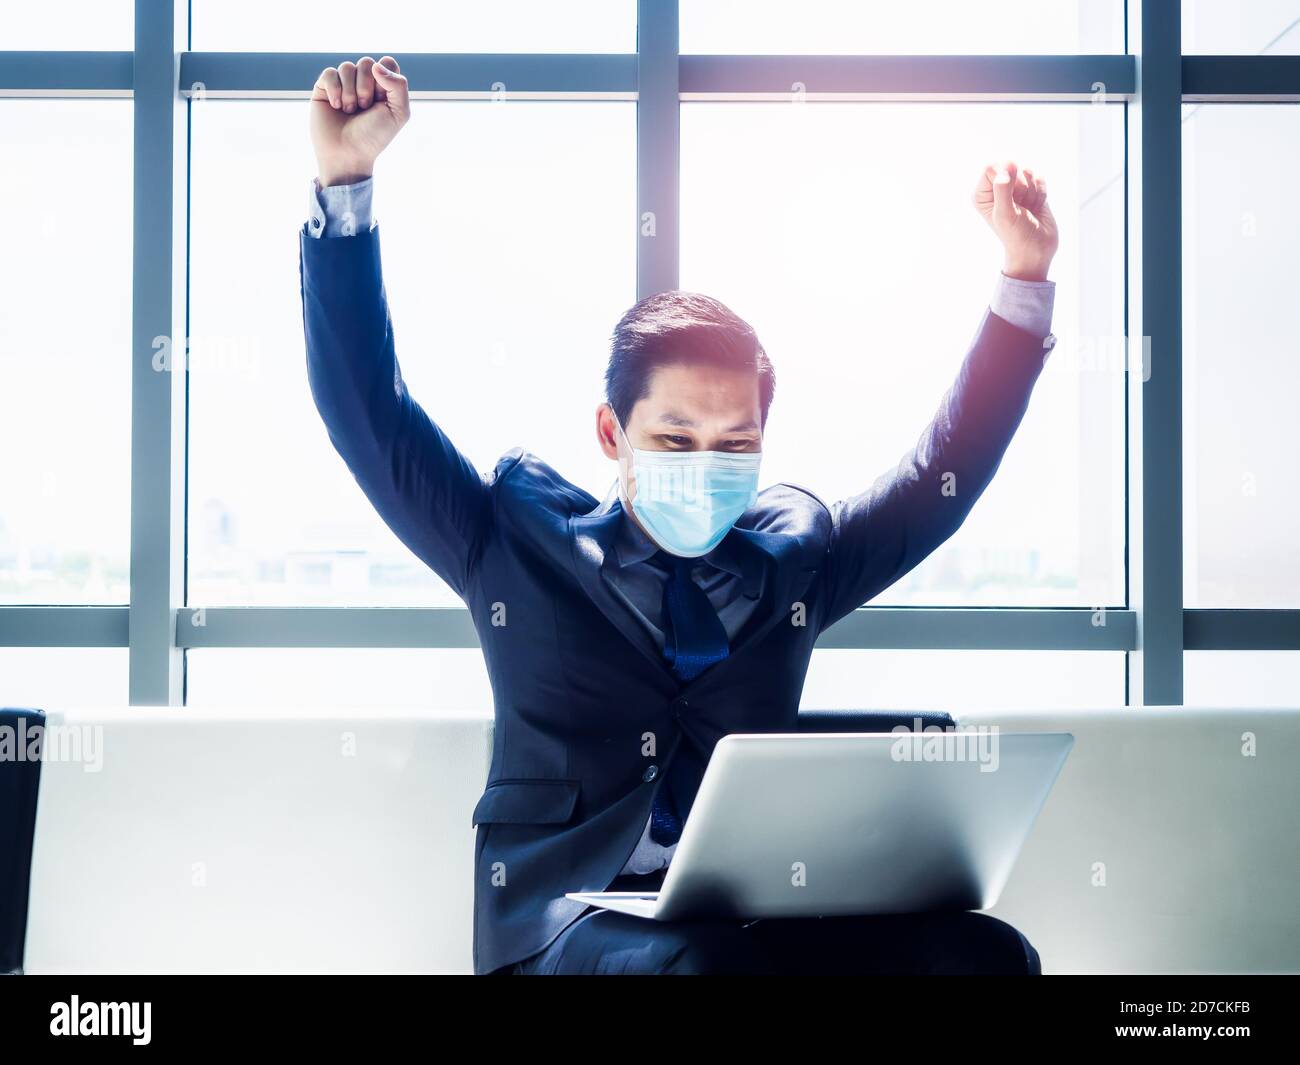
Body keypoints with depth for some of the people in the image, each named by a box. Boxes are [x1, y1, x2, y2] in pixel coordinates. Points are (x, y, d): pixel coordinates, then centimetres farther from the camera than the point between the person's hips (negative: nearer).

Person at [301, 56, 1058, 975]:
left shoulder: (794, 557, 17)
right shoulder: (517, 548, 10)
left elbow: (946, 472, 22)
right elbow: (370, 414, 7)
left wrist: (1026, 278, 15)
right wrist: (345, 185, 0)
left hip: (754, 921, 3)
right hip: (565, 924, -3)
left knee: (986, 951, -24)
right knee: (702, 958, -38)